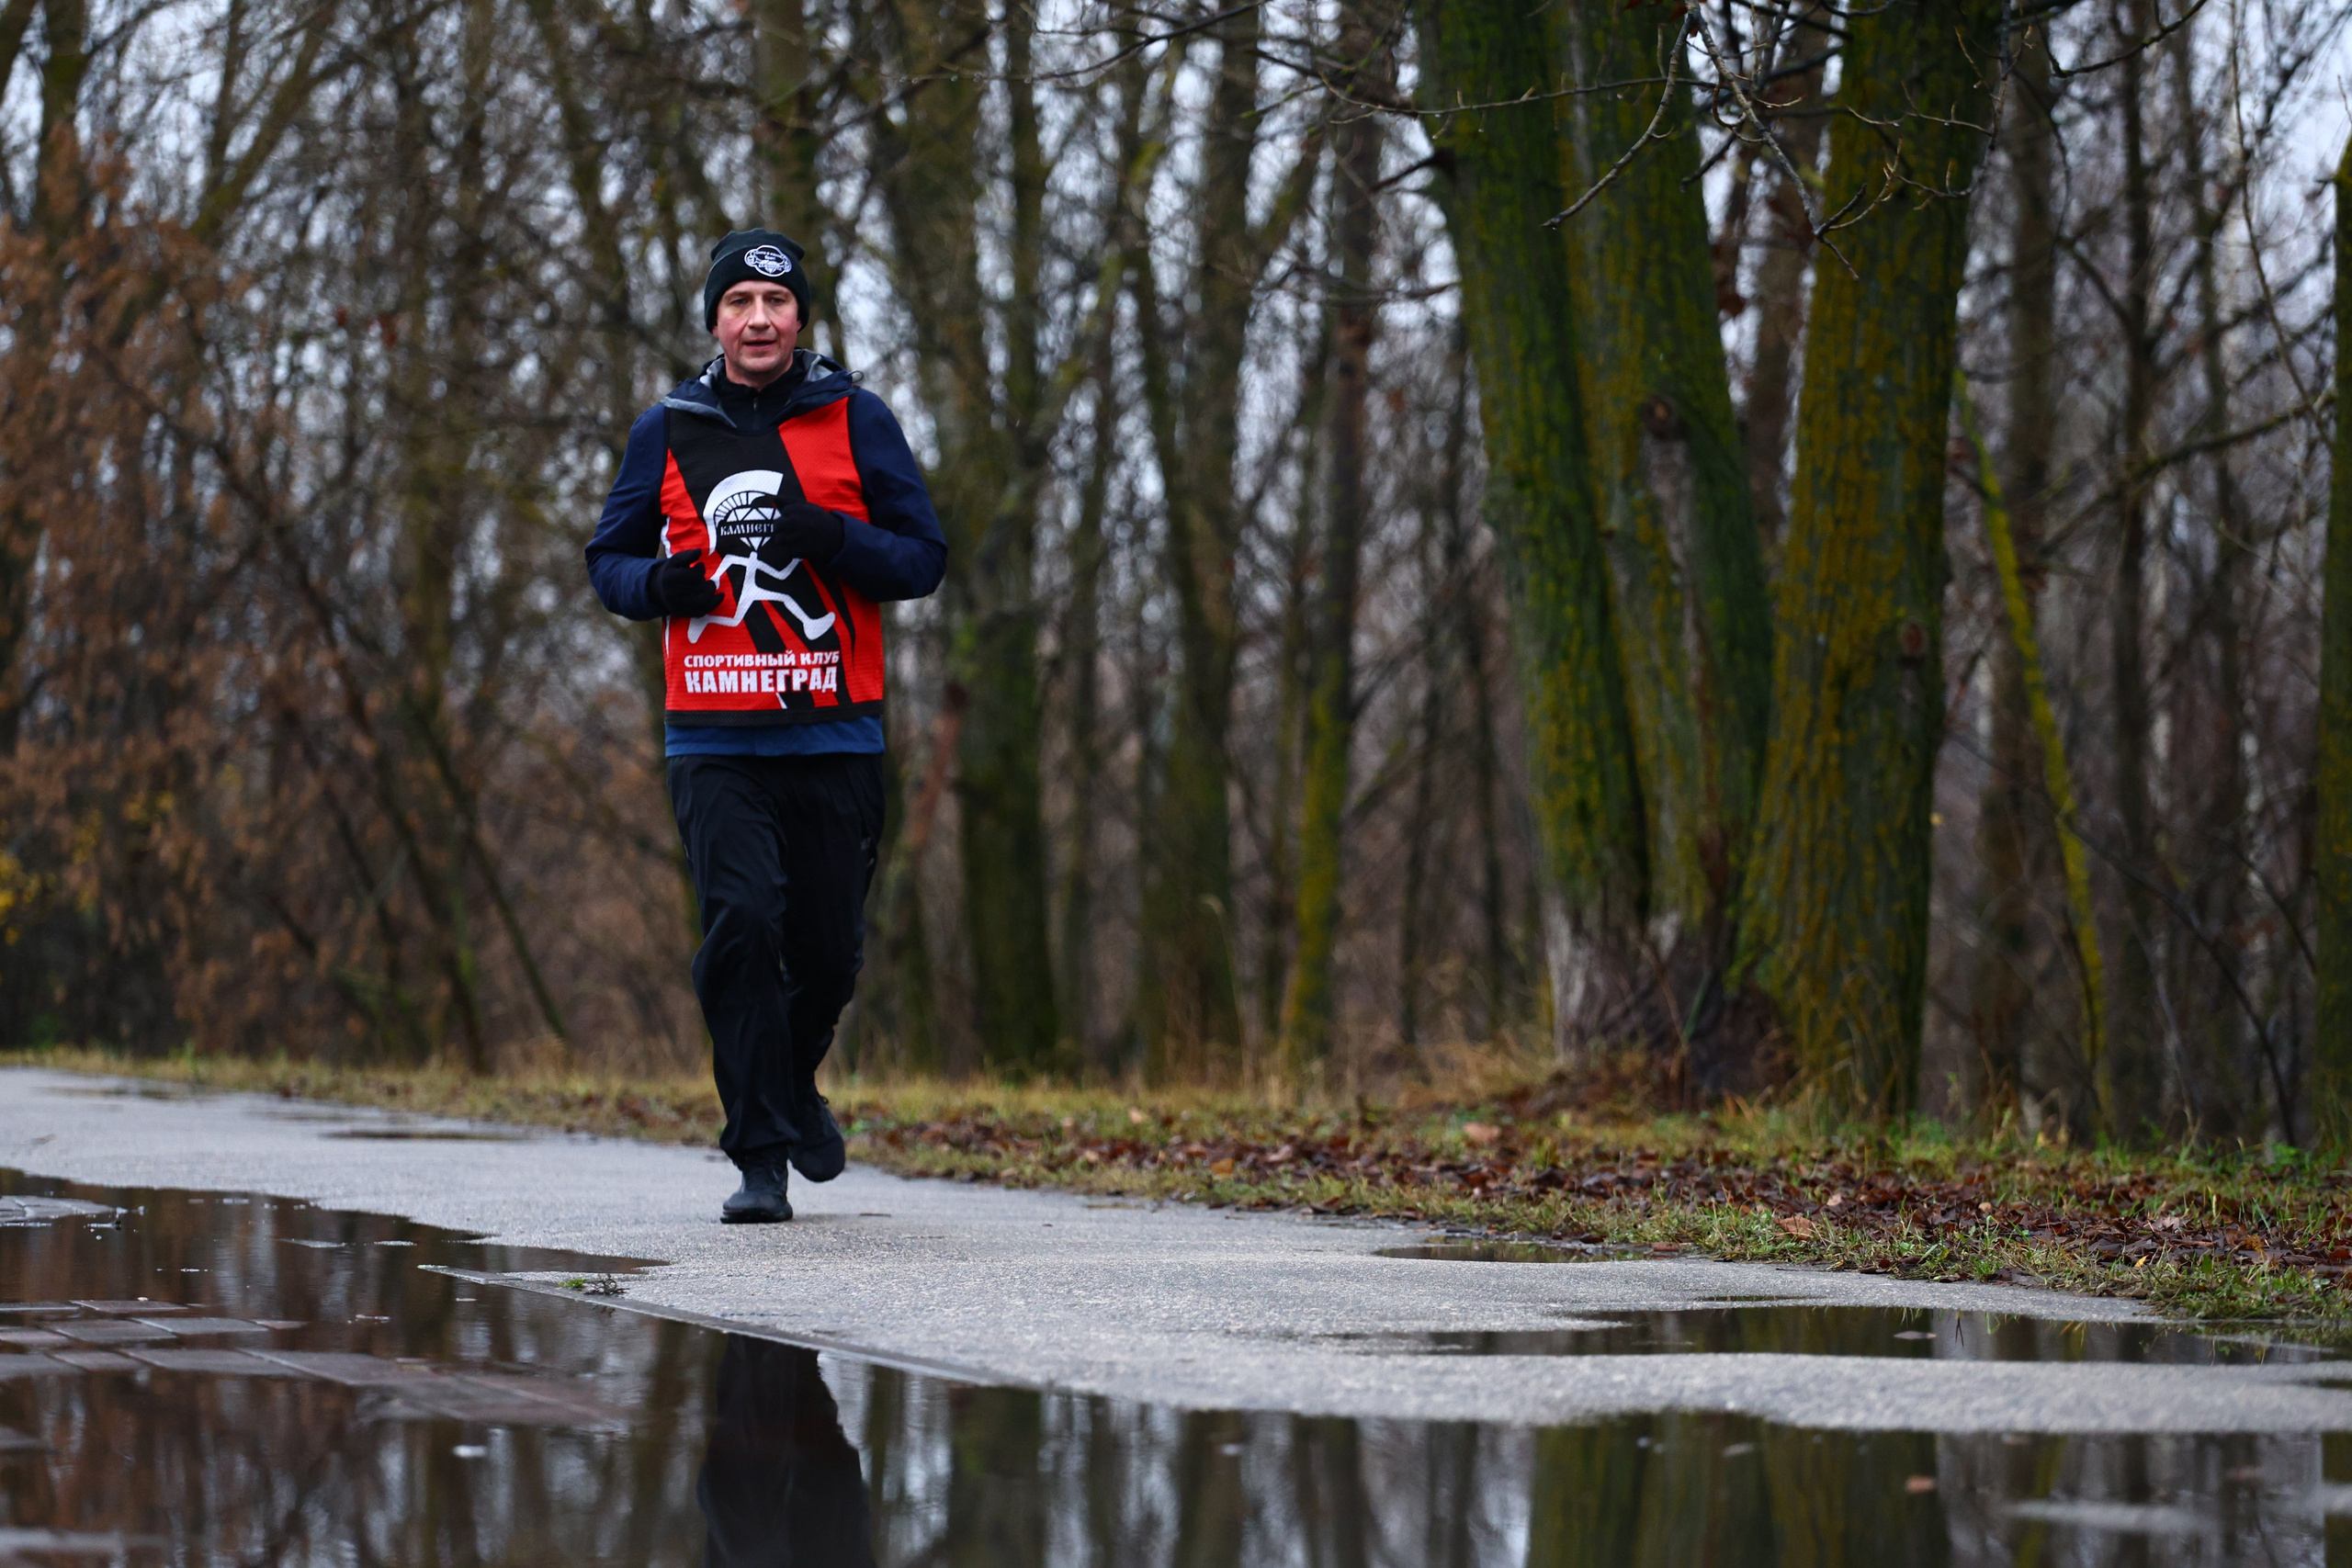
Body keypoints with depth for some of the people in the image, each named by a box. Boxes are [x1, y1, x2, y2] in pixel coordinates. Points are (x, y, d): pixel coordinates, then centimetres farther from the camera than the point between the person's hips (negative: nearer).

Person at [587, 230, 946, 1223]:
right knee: (741, 924, -15)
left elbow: (924, 557, 4)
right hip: (714, 740, 0)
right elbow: (608, 558, 16)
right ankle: (761, 1158, -9)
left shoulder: (854, 422, 6)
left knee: (828, 945, 5)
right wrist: (658, 584, -7)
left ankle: (793, 1081, 38)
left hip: (835, 735, 0)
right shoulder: (668, 432, 9)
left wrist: (834, 539, -15)